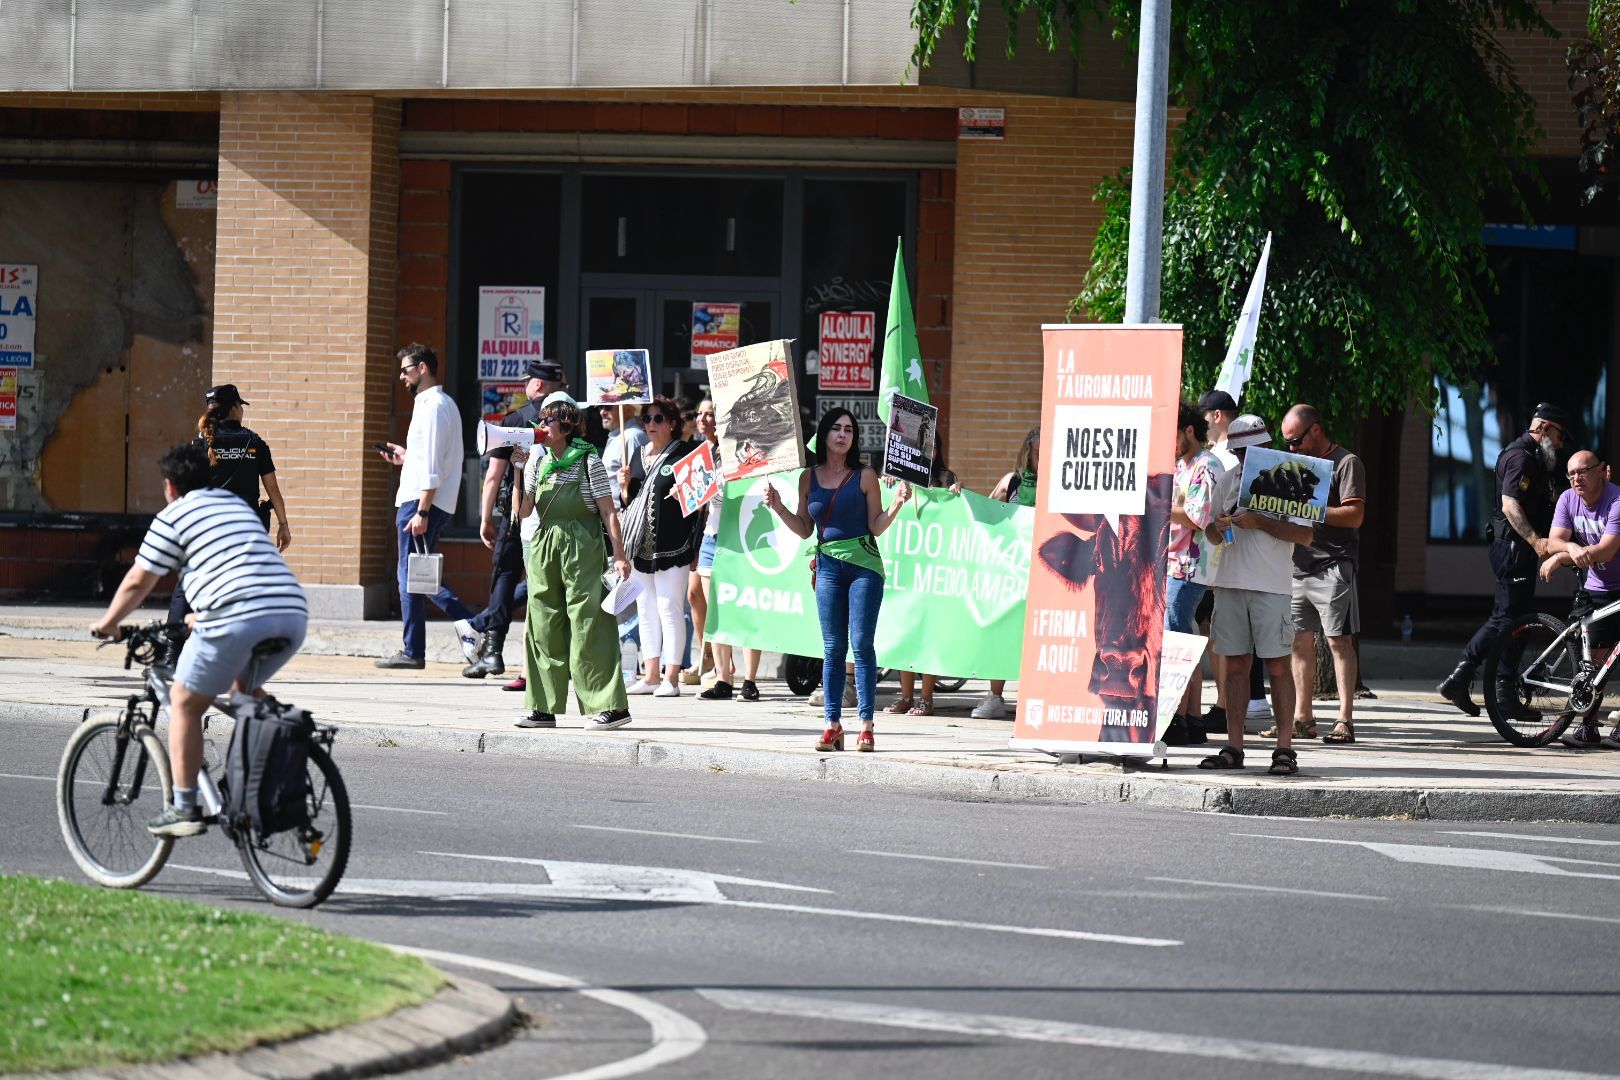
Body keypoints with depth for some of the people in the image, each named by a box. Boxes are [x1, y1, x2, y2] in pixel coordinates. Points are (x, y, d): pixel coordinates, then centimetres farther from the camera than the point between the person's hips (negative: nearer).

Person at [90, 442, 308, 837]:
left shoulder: (173, 516, 9)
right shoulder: (238, 505, 30)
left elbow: (137, 583, 12)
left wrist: (107, 624, 29)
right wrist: (200, 617, 55)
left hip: (237, 618, -7)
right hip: (293, 613, 7)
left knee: (185, 703, 10)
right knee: (246, 687, 32)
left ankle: (185, 808, 6)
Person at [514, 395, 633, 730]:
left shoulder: (587, 461, -4)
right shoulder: (537, 461, 11)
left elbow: (608, 511, -5)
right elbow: (524, 511, 7)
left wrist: (619, 554, -9)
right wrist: (518, 472, -3)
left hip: (582, 548, -6)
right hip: (543, 548, 6)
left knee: (588, 627, -8)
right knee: (543, 627, 6)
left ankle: (610, 706, -6)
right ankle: (543, 708, 11)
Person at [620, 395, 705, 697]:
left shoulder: (684, 454, -5)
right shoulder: (639, 454, 15)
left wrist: (694, 547, -13)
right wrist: (626, 485, 1)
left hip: (671, 546, -7)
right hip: (641, 546, 7)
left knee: (670, 609, -6)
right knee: (646, 610, 9)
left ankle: (671, 677, -4)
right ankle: (651, 675, 15)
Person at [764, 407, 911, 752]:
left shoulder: (865, 476, 2)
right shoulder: (809, 478, 10)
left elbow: (876, 527, 1)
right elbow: (804, 530, 14)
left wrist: (896, 505, -14)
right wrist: (778, 508, 2)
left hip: (864, 564, -3)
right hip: (828, 565, 3)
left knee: (861, 643, -6)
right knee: (833, 647, 4)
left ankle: (866, 726, -6)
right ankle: (832, 725, 6)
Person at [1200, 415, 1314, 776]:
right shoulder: (1227, 479, 15)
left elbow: (1304, 534, -8)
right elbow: (1207, 527, 22)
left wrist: (1259, 523, -16)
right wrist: (1215, 526, -2)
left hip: (1272, 587, -5)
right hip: (1230, 583, 5)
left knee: (1277, 665, -4)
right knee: (1235, 665, 5)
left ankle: (1285, 747, -4)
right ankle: (1233, 748, 7)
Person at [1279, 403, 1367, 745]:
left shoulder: (1346, 463, -3)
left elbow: (1354, 515, -12)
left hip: (1334, 566, -8)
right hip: (1299, 565, 8)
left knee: (1339, 640, -9)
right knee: (1300, 641, 7)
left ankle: (1345, 720, -11)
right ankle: (1302, 718, 12)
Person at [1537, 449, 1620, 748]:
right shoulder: (1568, 500, -1)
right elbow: (1554, 542, -10)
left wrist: (1560, 559, -27)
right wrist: (1572, 549, -33)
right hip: (1596, 589, 5)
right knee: (1592, 657, -2)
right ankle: (1588, 726, 0)